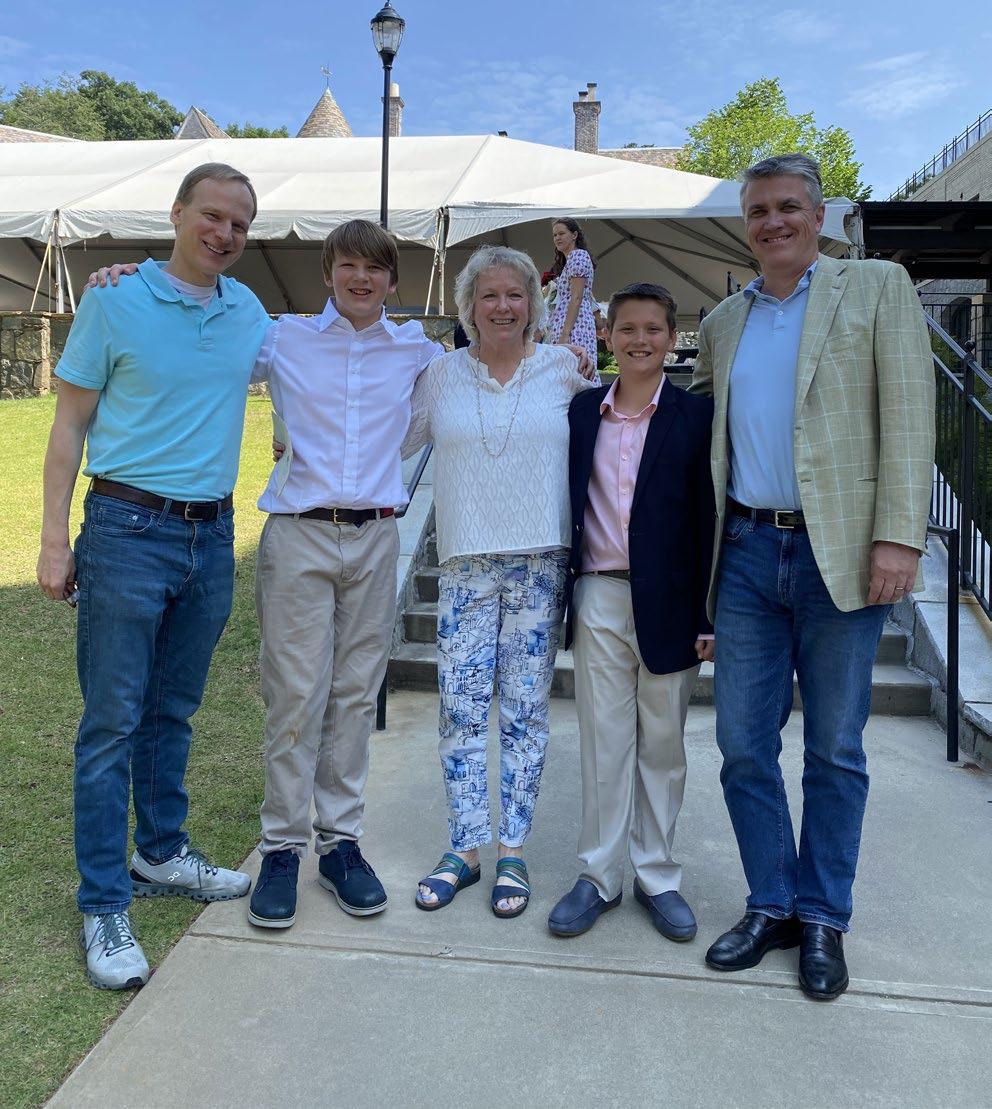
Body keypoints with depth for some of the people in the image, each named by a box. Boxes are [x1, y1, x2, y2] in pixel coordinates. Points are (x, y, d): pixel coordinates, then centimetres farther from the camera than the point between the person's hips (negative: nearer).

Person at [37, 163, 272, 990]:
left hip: (212, 535, 5)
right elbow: (69, 427, -4)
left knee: (174, 713, 16)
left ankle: (162, 854, 32)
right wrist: (56, 540, -9)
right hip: (129, 529, -5)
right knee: (113, 722, -1)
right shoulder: (114, 302, -4)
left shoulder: (249, 311, 9)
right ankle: (104, 907, 9)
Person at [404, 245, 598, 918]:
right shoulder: (441, 375, 9)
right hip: (465, 563, 1)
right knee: (461, 708, 1)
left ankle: (514, 853, 16)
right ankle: (464, 849, 15)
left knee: (525, 709, 4)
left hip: (540, 562, -1)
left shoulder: (563, 369, 5)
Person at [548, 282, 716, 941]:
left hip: (667, 605, -2)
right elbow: (568, 503, 12)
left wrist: (709, 615, -8)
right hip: (598, 598, 2)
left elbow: (710, 517, -4)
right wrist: (565, 593, 8)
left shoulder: (697, 416, -2)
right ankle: (600, 875, 22)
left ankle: (658, 877, 25)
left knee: (663, 744, 10)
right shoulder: (582, 412, 7)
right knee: (602, 742, 9)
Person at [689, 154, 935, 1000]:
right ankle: (772, 906, 23)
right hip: (747, 551, 4)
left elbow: (908, 415, -5)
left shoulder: (877, 288, 3)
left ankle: (823, 920, 22)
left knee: (835, 749, 7)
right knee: (743, 743, 6)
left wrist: (898, 536, -14)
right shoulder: (723, 321, 15)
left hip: (839, 553, -3)